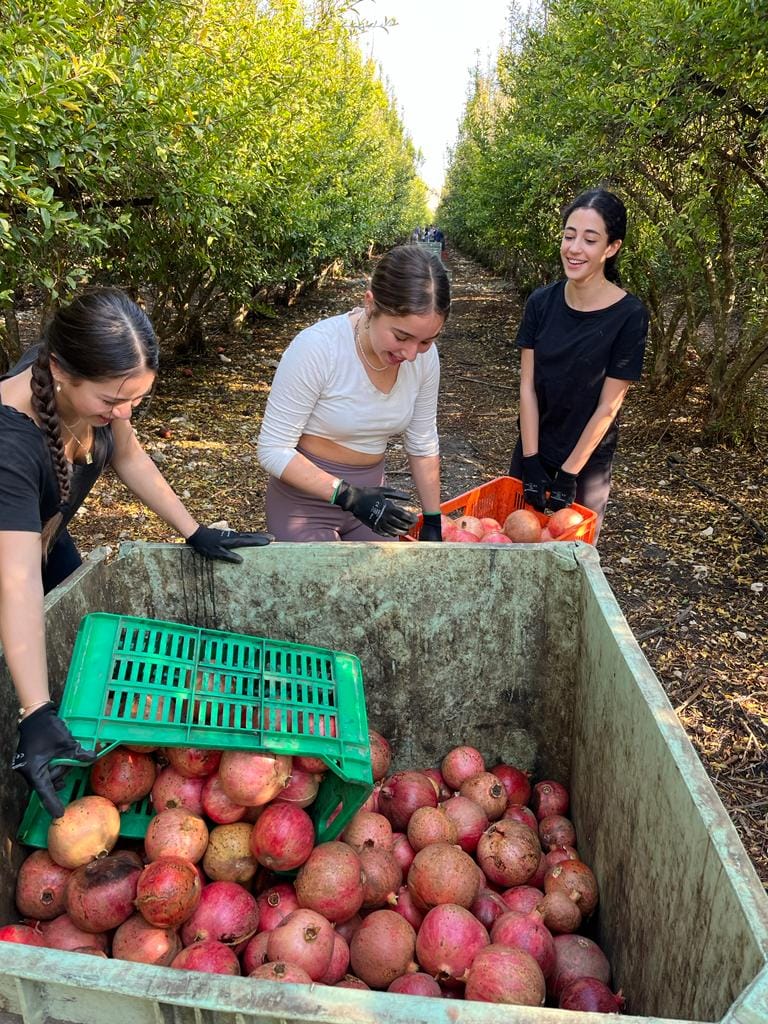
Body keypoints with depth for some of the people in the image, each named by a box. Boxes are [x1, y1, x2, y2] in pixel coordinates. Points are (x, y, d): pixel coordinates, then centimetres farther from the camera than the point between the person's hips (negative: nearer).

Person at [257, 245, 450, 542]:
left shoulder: (424, 356, -10)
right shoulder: (316, 348, -26)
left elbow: (423, 447, 3)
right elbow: (273, 450, -21)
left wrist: (433, 522, 5)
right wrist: (348, 496, -29)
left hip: (368, 493, 5)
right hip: (305, 500, -4)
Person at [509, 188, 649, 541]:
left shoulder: (629, 315, -18)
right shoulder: (542, 302, -8)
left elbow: (608, 406, -16)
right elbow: (527, 385, -8)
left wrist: (568, 475, -15)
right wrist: (530, 462, -12)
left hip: (587, 459, -3)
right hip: (533, 448, 4)